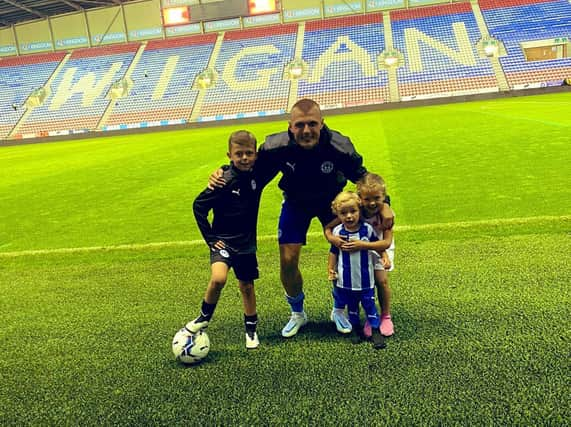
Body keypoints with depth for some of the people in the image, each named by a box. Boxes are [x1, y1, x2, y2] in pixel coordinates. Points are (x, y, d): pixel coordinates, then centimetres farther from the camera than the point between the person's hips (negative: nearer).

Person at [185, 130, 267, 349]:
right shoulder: (225, 181, -19)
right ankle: (204, 317, 2)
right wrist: (210, 238, -10)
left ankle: (251, 329, 34)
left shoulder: (258, 176, -5)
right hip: (223, 240, -4)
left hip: (246, 243, 4)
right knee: (218, 278, -26)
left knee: (247, 286, 14)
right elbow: (199, 206, -12)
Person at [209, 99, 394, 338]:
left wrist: (382, 204, -21)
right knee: (288, 262, -3)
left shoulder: (339, 146, -32)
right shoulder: (276, 147, -32)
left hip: (332, 201, 0)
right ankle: (297, 313, 26)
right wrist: (223, 173, -31)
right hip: (295, 203, 0)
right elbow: (252, 173, -15)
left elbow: (362, 176, -13)